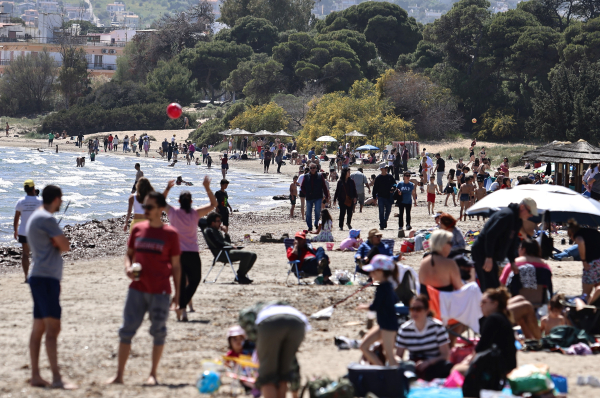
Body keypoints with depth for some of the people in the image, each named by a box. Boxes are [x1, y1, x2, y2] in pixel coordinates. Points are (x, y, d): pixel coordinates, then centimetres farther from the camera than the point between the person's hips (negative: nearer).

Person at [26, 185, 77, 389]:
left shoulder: (34, 218, 20)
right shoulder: (46, 219, -12)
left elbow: (60, 246, 19)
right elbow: (66, 246, -9)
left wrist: (57, 243, 1)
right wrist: (60, 243, 9)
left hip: (40, 277, 11)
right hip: (46, 277, -11)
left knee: (39, 328, 10)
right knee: (53, 327, -15)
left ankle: (35, 376, 12)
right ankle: (56, 378, -20)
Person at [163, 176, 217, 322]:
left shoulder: (173, 212, -2)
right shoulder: (195, 213, -5)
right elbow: (213, 204, 4)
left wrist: (168, 189, 18)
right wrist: (207, 188, 3)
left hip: (177, 253, 1)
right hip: (192, 253, -1)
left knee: (181, 282, 8)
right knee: (194, 280, 13)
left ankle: (181, 309, 2)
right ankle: (182, 307, -6)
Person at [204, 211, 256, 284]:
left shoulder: (217, 230, 28)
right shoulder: (208, 230, -1)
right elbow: (216, 244, -13)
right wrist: (230, 246, -10)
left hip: (228, 251, 10)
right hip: (222, 254, -10)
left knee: (253, 255, -1)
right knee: (247, 255, -27)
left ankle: (240, 276, -3)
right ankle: (240, 276, -14)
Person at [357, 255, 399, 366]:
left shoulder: (382, 287, -20)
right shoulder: (389, 285, 7)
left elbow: (375, 307, -20)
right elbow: (395, 300, 20)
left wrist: (364, 307, -2)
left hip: (388, 325, -10)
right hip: (383, 324, 10)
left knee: (389, 355, -5)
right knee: (364, 346, 12)